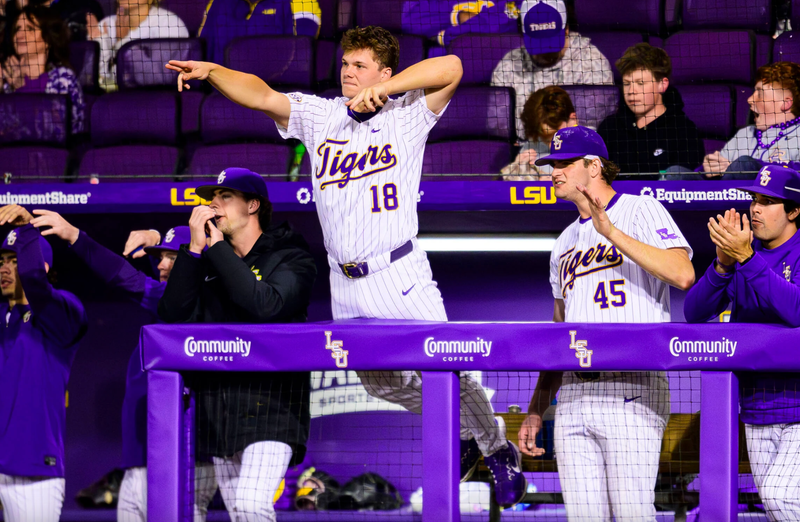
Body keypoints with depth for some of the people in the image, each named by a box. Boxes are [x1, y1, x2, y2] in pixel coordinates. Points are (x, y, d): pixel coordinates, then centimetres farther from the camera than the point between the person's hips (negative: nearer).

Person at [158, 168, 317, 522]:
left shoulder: (291, 259, 1)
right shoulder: (209, 262, 17)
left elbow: (265, 304, -20)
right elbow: (173, 315, 3)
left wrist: (217, 248, -11)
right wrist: (194, 249, -4)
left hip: (270, 406, -6)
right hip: (219, 411, 6)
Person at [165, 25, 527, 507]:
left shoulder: (406, 115, -3)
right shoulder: (320, 115, 9)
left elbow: (451, 67, -17)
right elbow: (261, 95, -2)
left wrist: (382, 89, -22)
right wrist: (211, 71, -17)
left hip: (401, 277, -5)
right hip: (346, 287, 5)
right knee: (380, 383, 16)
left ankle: (500, 452, 18)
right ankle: (462, 439, 37)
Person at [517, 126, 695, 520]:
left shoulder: (641, 211, 1)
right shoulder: (565, 243, 23)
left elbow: (683, 275, -18)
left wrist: (611, 232, -19)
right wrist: (536, 410, 19)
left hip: (631, 389, -7)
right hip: (573, 395, 7)